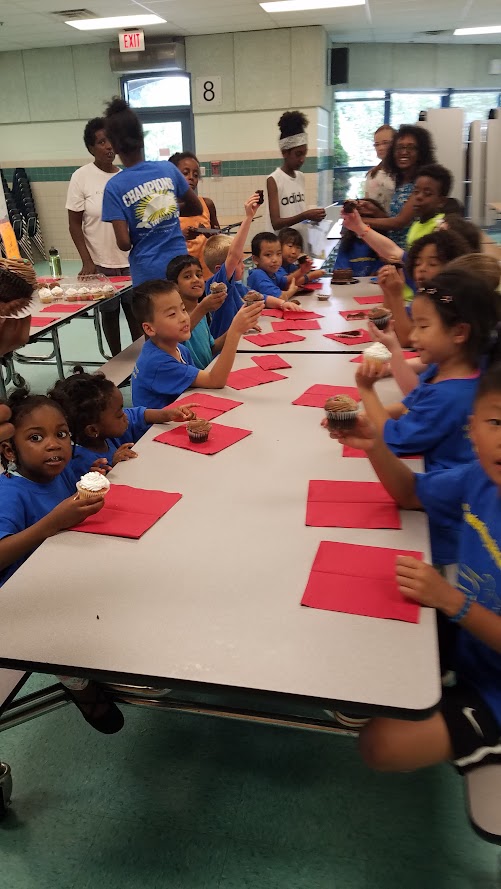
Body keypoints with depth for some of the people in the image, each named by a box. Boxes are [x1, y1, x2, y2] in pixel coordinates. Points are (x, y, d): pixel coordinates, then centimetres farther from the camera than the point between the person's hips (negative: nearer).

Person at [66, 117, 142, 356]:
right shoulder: (81, 177, -7)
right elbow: (74, 224, -5)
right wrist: (87, 262, -13)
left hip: (131, 259, 3)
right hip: (100, 262, -3)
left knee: (136, 310, 9)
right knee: (109, 313, 8)